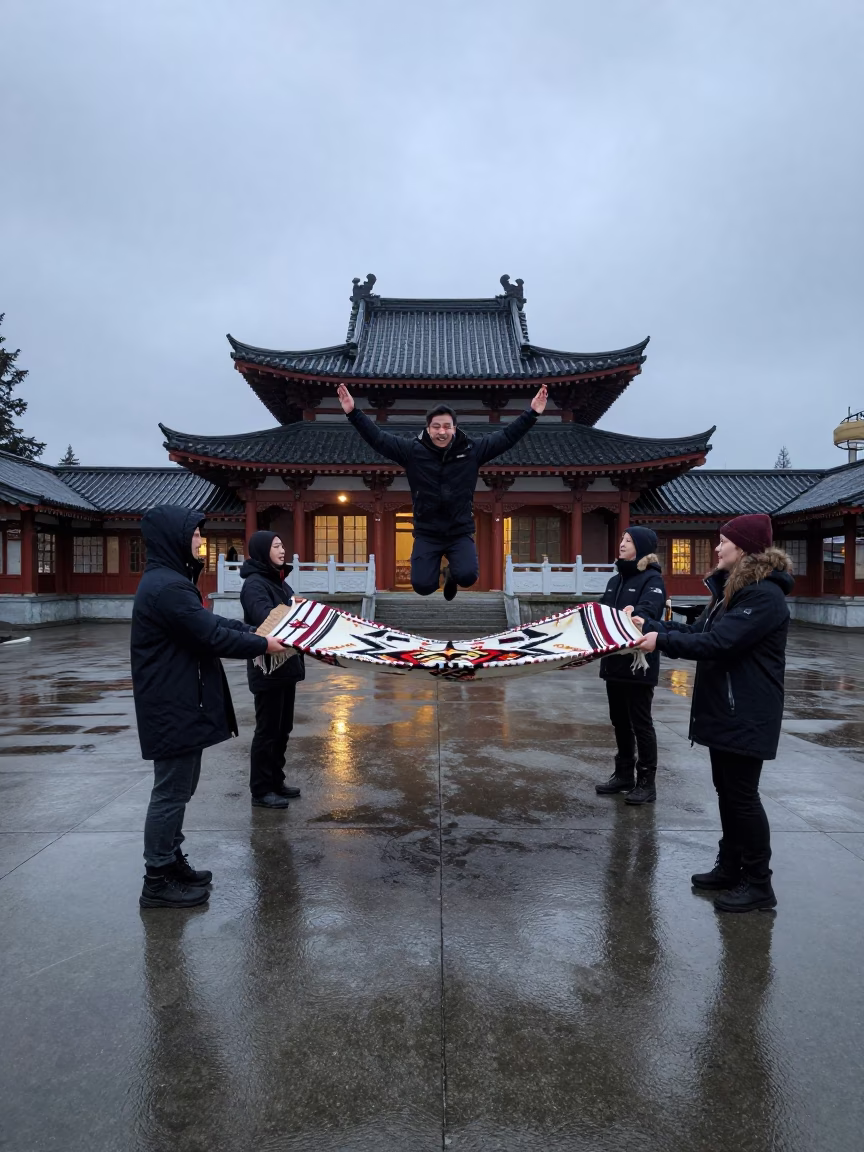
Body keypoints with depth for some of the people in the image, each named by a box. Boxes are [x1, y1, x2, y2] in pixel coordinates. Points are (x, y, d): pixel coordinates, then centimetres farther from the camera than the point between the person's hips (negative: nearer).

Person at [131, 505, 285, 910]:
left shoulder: (169, 580, 13)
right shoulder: (167, 587, -22)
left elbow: (208, 622, 17)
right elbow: (212, 637, -23)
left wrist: (256, 629, 10)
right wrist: (262, 645, -10)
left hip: (179, 703, 11)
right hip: (173, 708, -11)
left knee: (179, 788, 19)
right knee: (171, 792, 0)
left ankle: (171, 862, 32)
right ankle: (157, 882, 12)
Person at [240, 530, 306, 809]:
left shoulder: (278, 580, 14)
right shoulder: (254, 583, -15)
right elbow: (266, 618, -31)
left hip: (286, 664, 9)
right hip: (267, 667, -9)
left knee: (283, 728, 16)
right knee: (267, 729, 0)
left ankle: (276, 782, 28)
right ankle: (260, 790, 12)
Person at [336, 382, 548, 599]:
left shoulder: (471, 450, -4)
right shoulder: (412, 450, -6)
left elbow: (507, 436, 0)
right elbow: (377, 438, -6)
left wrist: (532, 413, -7)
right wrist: (353, 412, -14)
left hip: (461, 532, 0)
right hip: (426, 534, 0)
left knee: (467, 576, -22)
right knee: (422, 585, -11)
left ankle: (453, 574, 19)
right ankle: (435, 565, 28)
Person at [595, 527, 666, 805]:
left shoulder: (652, 580, -9)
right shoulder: (615, 580, 15)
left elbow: (648, 611, -27)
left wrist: (631, 613, -47)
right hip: (614, 661, 7)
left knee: (640, 722, 0)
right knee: (619, 720, 14)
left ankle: (646, 782, 10)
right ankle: (624, 774, 27)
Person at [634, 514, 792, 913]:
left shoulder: (764, 596, -20)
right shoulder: (733, 588, 13)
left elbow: (718, 643, -27)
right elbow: (698, 631, 14)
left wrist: (661, 641, -22)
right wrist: (650, 625, 7)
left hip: (747, 715, -10)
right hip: (724, 709, 10)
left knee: (742, 794, -1)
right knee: (726, 790, 16)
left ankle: (758, 883, 12)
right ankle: (730, 866, 28)